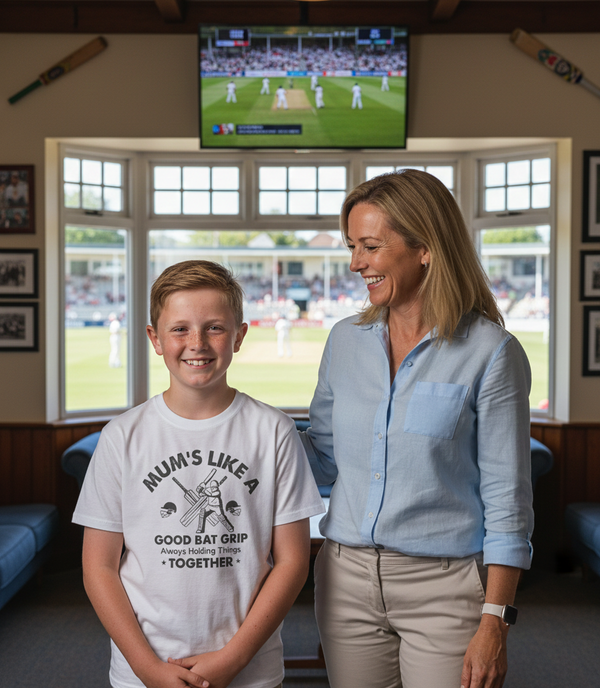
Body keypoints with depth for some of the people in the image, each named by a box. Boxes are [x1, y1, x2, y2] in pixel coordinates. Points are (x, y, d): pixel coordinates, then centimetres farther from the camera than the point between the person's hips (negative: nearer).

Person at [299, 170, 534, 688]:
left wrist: (495, 623, -12)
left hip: (444, 586, -4)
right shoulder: (346, 340, 5)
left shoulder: (489, 352, -10)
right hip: (347, 576, 5)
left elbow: (507, 499, -9)